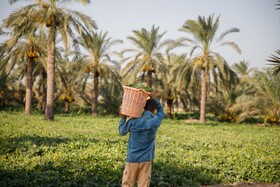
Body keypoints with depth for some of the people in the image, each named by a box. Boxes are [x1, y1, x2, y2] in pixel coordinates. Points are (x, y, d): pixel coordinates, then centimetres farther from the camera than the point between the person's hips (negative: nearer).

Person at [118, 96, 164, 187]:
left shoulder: (133, 121, -8)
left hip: (132, 158, 0)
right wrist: (153, 98, 6)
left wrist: (123, 118, 19)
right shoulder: (156, 121, -7)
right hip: (146, 159, 0)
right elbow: (160, 110, 13)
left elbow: (122, 132, 8)